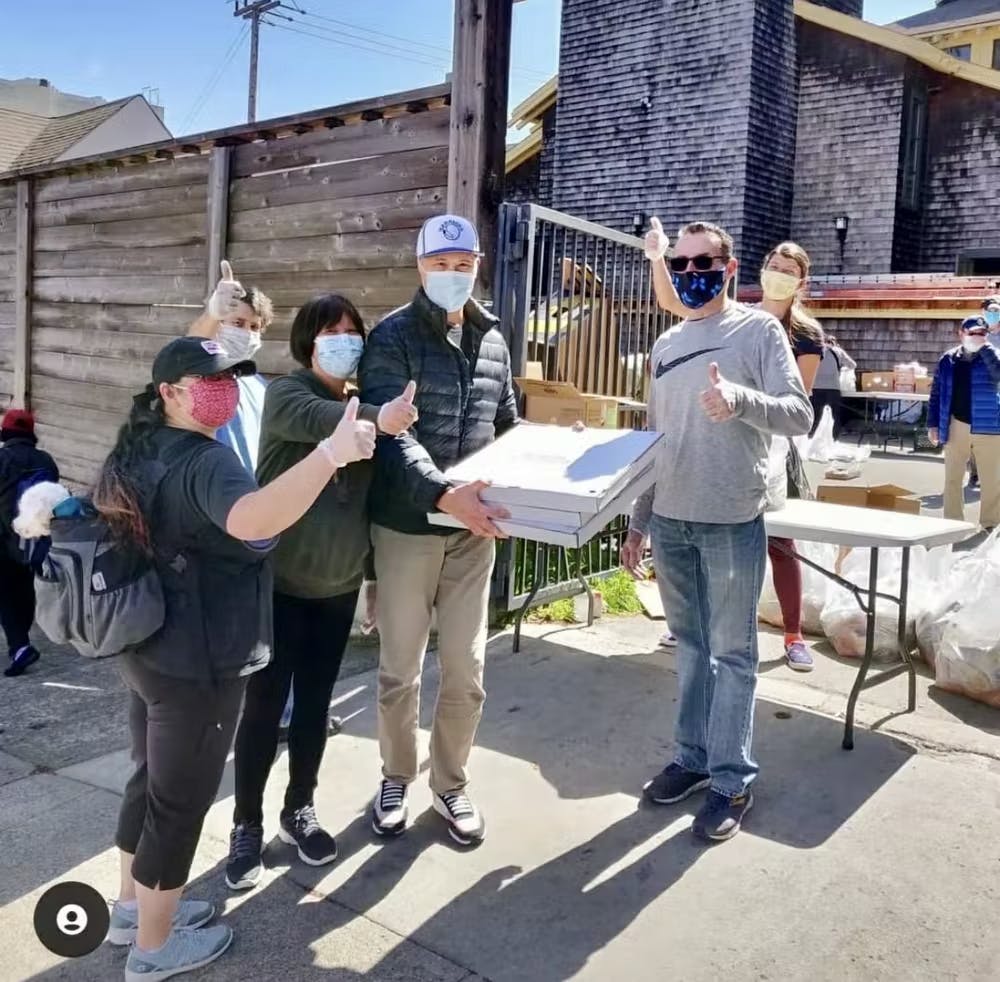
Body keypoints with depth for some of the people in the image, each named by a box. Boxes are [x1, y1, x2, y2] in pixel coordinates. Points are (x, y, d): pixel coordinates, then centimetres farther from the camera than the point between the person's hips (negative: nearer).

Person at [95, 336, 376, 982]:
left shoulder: (138, 451, 6)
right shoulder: (205, 461, -25)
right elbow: (252, 521, -49)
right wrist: (333, 452, -51)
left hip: (144, 647, 10)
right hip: (196, 662, -9)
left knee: (151, 779, 24)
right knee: (180, 799, 7)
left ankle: (134, 907, 42)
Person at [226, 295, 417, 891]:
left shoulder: (361, 404, 7)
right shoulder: (286, 393, -8)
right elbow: (318, 421, -32)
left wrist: (374, 570, 14)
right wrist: (378, 419, -47)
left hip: (339, 583, 5)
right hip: (278, 580, -5)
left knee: (315, 703, 13)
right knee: (265, 705, 2)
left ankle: (300, 811, 30)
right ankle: (247, 825, 19)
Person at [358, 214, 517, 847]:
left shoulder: (493, 340, 9)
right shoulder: (393, 338, -8)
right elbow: (391, 434, -21)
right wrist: (444, 493, -36)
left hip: (474, 528, 4)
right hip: (408, 524, -4)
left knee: (466, 668, 10)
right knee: (400, 667, 11)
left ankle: (451, 783, 30)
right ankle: (397, 777, 32)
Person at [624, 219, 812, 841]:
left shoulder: (759, 330, -2)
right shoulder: (666, 344, 14)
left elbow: (800, 416, -12)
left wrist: (741, 398, -32)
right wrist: (638, 520, 15)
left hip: (732, 522, -5)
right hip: (670, 520, 5)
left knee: (732, 652, 2)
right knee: (691, 645, 14)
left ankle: (733, 780, 13)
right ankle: (693, 757, 26)